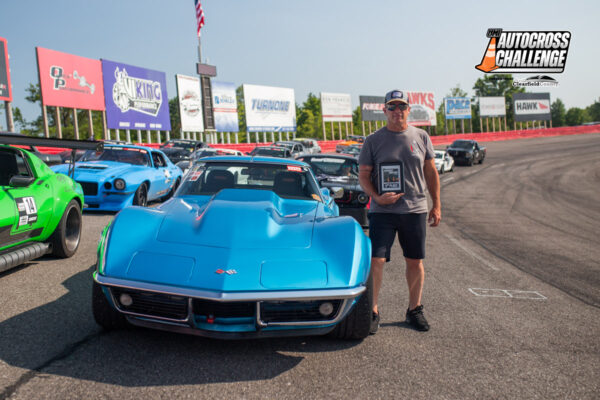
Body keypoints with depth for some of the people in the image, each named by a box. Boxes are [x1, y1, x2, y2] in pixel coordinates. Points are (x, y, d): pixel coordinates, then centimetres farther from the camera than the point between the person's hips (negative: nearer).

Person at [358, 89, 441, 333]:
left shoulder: (421, 137, 8)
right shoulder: (373, 140, 1)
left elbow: (431, 172, 12)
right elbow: (363, 175, 1)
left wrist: (436, 205, 9)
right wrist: (377, 197, -17)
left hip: (415, 210, 2)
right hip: (382, 211, -2)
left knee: (415, 262, 10)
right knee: (375, 261, -7)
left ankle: (414, 309, 27)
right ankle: (372, 311, 9)